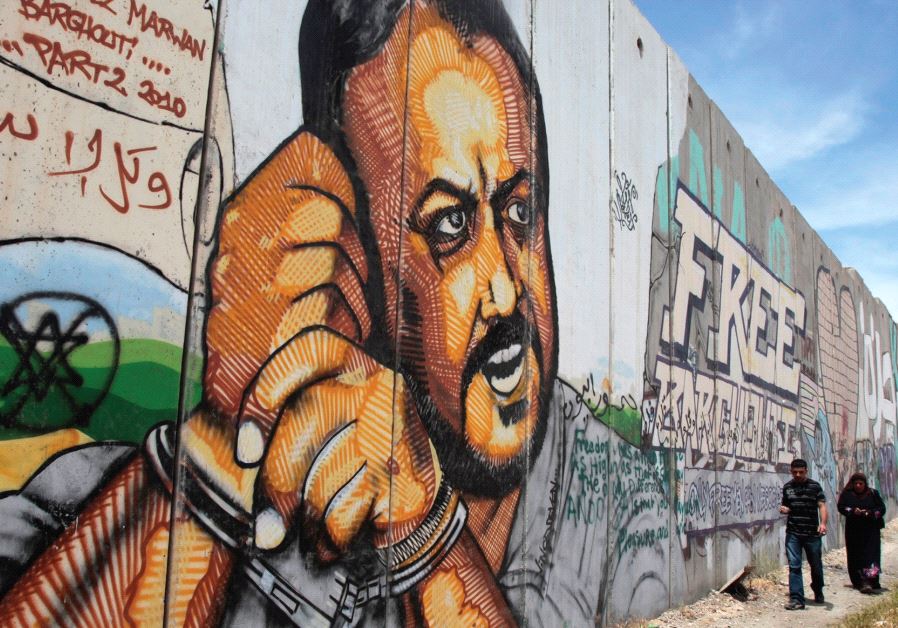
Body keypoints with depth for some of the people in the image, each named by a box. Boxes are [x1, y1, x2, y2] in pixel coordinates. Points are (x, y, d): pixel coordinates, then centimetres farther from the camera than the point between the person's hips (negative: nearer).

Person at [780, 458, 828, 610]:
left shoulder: (815, 486, -2)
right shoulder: (787, 487, 9)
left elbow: (822, 505, -10)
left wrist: (823, 523, -26)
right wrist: (783, 509, -4)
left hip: (812, 533, -2)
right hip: (793, 533, 2)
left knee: (816, 565, 14)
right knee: (794, 566, -5)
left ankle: (818, 593, 38)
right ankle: (796, 599, -3)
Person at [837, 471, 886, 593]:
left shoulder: (873, 493, 8)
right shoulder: (846, 494, 7)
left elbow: (882, 508, 5)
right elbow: (841, 507, -2)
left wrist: (870, 513, -13)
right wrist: (853, 511, -20)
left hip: (870, 530, 0)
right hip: (853, 531, 1)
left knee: (871, 554, -11)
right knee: (855, 556, -2)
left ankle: (868, 581, -16)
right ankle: (859, 581, 2)